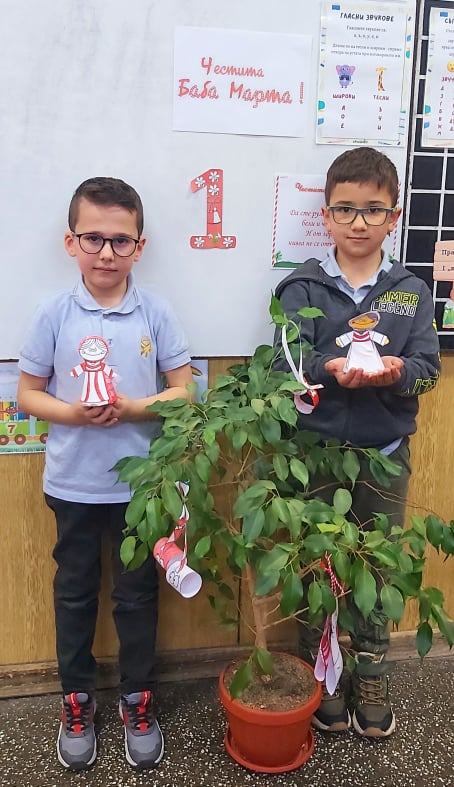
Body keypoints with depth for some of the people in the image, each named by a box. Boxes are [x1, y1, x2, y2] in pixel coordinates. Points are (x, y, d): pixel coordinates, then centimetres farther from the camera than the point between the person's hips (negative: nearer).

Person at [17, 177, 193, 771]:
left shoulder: (156, 313, -7)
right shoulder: (54, 315, -6)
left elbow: (183, 390, -3)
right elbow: (27, 393, 0)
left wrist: (132, 409, -20)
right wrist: (71, 413, -19)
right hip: (73, 484, 1)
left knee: (137, 593, 15)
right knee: (75, 592, 17)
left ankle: (137, 698, 36)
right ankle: (77, 698, 38)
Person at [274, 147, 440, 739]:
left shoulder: (411, 291, 4)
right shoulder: (303, 288, -2)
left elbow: (429, 366, -2)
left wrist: (397, 372, -23)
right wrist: (333, 371, -28)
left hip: (386, 453, 2)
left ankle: (371, 677, 35)